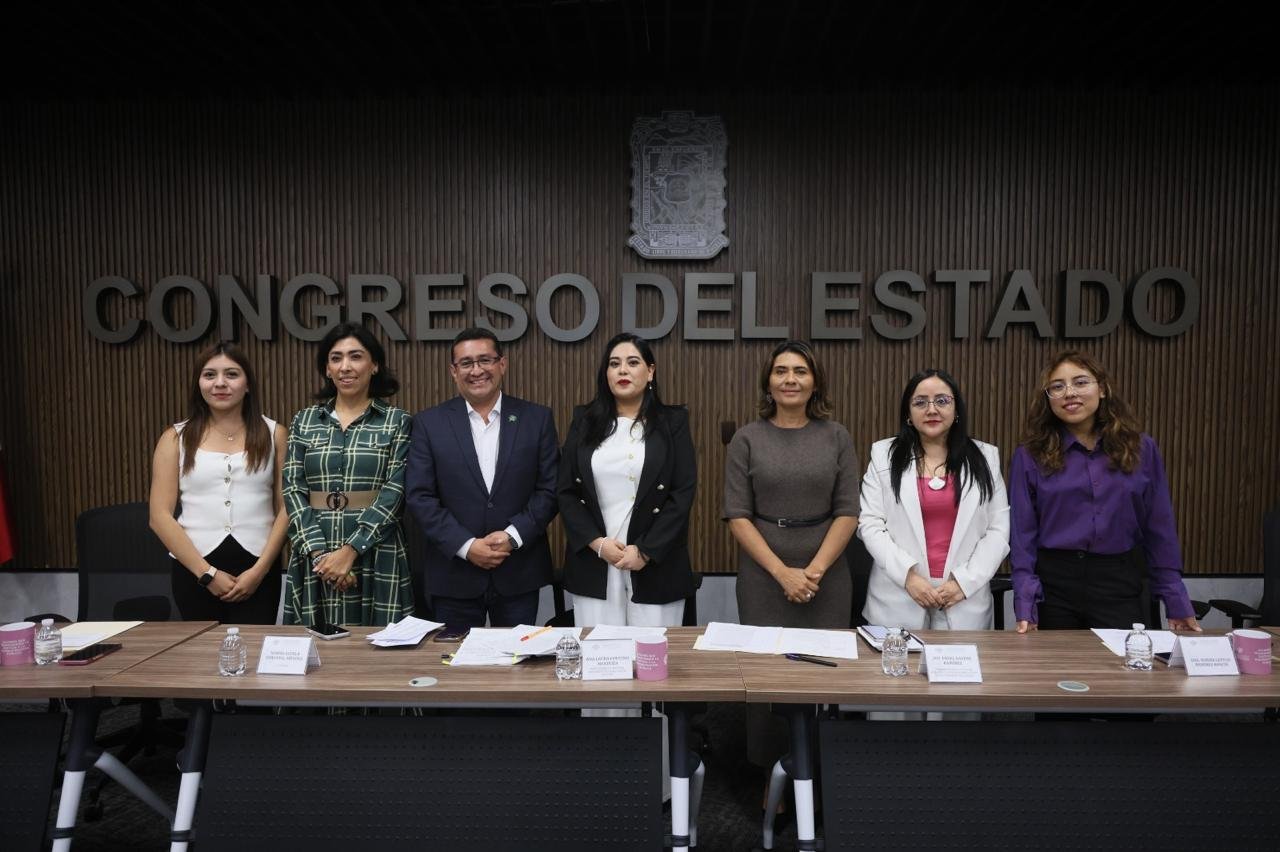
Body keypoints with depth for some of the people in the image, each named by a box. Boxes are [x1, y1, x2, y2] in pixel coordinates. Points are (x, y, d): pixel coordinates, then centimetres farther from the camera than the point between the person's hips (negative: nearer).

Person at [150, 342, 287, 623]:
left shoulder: (273, 434, 5)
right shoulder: (176, 438, 6)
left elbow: (286, 508, 1)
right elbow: (160, 516, 0)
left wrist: (260, 569, -8)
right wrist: (208, 573, -7)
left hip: (257, 570, -1)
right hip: (195, 570, 1)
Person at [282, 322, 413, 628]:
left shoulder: (397, 421, 1)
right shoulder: (304, 421, 9)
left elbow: (394, 492, -7)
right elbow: (293, 491, 3)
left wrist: (350, 551, -14)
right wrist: (320, 552, -10)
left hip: (375, 554, -2)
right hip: (314, 555, 2)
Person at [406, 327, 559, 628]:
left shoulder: (537, 419, 3)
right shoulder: (429, 423, 1)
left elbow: (550, 489, 0)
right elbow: (420, 497, -3)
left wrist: (513, 535, -13)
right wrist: (467, 546, -13)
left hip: (519, 574, 1)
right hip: (454, 576, 0)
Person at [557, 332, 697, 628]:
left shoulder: (673, 422, 3)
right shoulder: (584, 421, 8)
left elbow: (683, 493, -4)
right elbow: (566, 491, 4)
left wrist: (645, 552, -11)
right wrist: (597, 543, -9)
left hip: (655, 565, -1)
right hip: (593, 564, 2)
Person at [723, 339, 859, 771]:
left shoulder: (837, 437, 4)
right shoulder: (747, 439, 1)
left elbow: (847, 512, 1)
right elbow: (737, 514, -3)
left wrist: (815, 570, -11)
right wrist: (782, 572, -11)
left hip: (826, 576, 1)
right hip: (764, 576, -1)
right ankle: (769, 769, 18)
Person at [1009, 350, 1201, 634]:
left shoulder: (1140, 448, 2)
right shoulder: (1030, 455, -3)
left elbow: (1159, 530, 5)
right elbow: (1023, 534, -3)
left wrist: (1177, 601, 4)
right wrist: (1025, 605, -9)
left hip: (1120, 585, 1)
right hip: (1053, 586, -1)